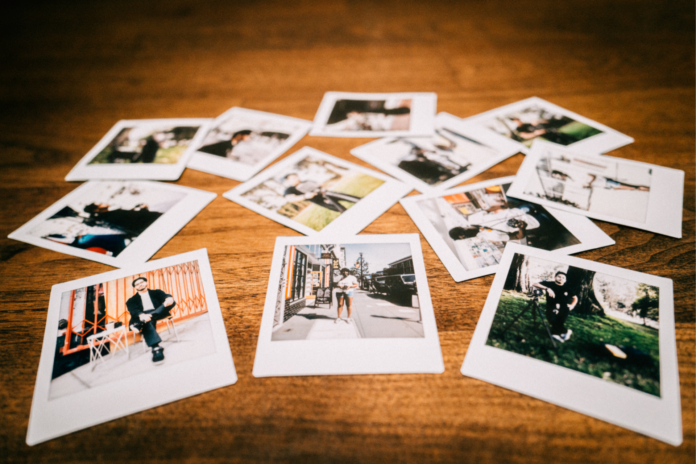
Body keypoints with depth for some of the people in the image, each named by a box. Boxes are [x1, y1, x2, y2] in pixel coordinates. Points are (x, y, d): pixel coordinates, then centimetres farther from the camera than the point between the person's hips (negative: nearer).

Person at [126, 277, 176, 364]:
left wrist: (169, 299, -25)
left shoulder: (156, 292, 26)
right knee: (147, 323, -39)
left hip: (158, 313, 2)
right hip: (142, 317, -1)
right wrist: (141, 315, -27)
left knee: (171, 302, -28)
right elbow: (133, 311, -1)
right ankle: (156, 348, -56)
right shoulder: (132, 300, 22)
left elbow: (165, 296, 3)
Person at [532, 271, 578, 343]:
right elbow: (534, 284, -11)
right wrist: (547, 288, -24)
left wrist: (572, 305, -6)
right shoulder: (549, 284, -3)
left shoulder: (567, 288, 4)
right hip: (551, 308, -2)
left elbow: (575, 298, 14)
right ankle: (565, 331, 0)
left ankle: (555, 332, -6)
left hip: (564, 309, 2)